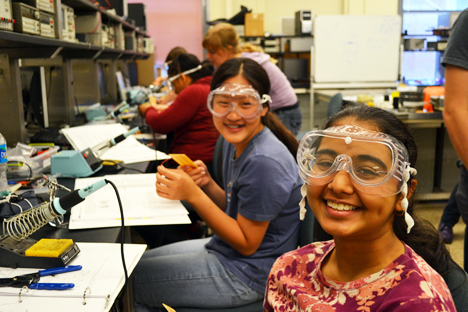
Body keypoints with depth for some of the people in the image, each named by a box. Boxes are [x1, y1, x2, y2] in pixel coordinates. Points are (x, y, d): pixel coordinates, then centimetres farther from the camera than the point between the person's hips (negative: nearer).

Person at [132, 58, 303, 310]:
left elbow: (247, 244, -21)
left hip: (249, 272, -9)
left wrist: (193, 195, -27)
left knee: (130, 281, -1)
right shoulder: (235, 141, 1)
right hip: (225, 251, 9)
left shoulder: (264, 162, -28)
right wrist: (207, 184, -11)